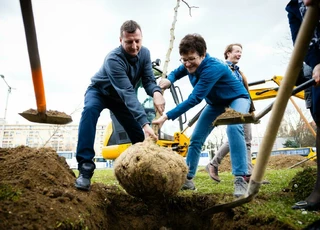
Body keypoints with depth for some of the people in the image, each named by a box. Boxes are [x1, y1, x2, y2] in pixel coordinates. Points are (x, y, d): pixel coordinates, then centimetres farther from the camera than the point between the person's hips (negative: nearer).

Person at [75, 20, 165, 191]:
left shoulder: (144, 53, -17)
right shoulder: (113, 59, -37)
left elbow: (148, 80, -19)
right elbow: (127, 92, -45)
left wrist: (156, 92, -45)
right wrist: (144, 122, -53)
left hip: (120, 97, 5)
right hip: (99, 91, -5)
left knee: (140, 135, -3)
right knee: (90, 109, -39)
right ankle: (85, 167, -38)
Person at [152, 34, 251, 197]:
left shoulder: (213, 68, -37)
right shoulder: (190, 65, -14)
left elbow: (194, 99, -40)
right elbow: (176, 73, 7)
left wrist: (167, 116, -42)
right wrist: (169, 80, -19)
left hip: (237, 99, -6)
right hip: (216, 103, 7)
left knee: (233, 127, -38)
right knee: (195, 139, 0)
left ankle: (240, 180, -31)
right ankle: (188, 180, 11)